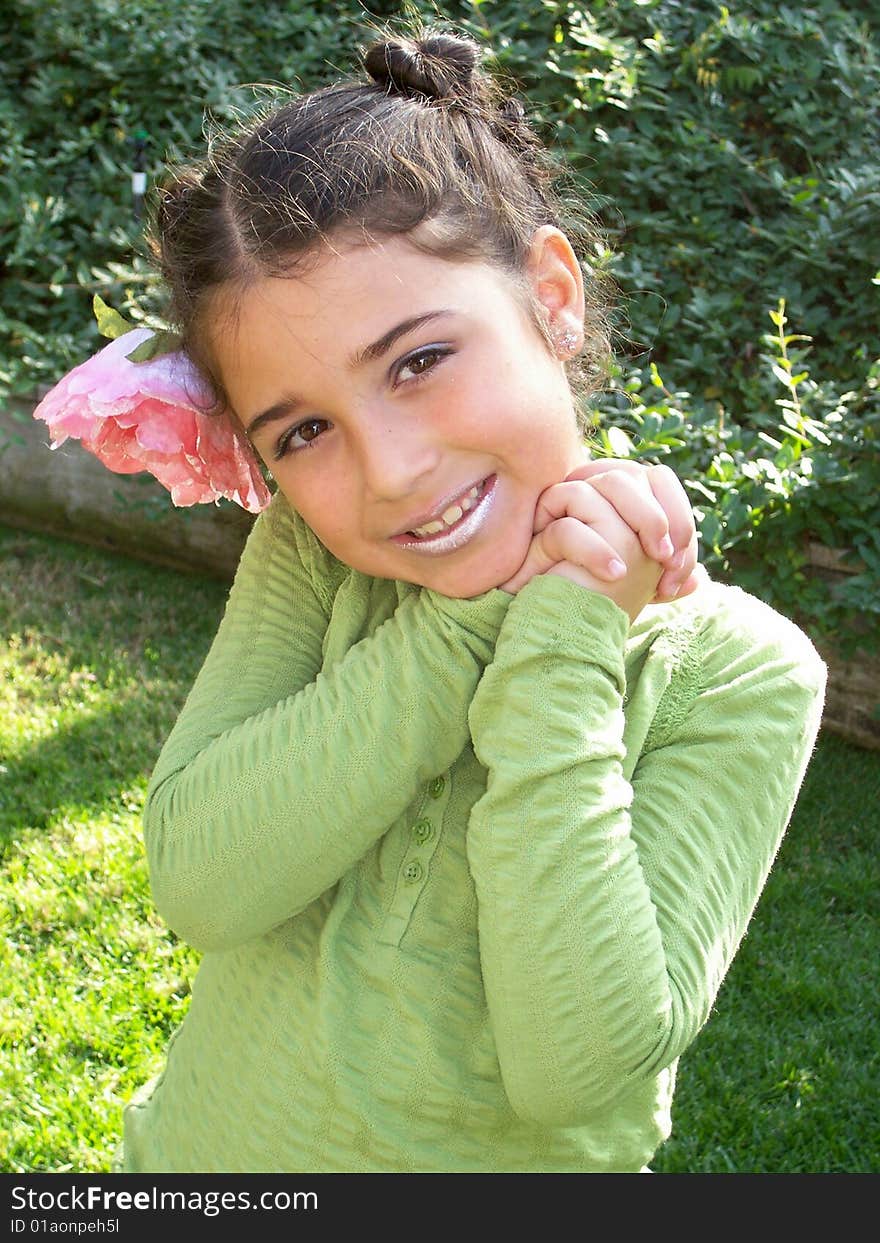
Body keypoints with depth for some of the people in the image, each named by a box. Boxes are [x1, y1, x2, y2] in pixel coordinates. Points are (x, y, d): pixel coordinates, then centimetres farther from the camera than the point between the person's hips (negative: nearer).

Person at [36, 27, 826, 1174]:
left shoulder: (736, 675, -20)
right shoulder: (310, 553, -12)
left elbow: (581, 1062, -26)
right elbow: (200, 883, -23)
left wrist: (562, 647, -29)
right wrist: (479, 608, -28)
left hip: (506, 1163, -2)